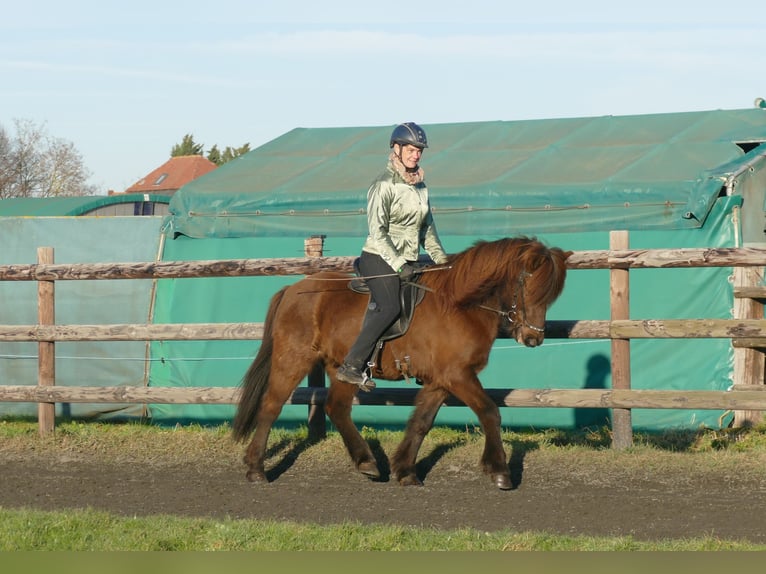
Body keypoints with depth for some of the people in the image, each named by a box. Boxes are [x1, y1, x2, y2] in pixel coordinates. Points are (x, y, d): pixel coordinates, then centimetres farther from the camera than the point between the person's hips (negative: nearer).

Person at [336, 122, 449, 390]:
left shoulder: (420, 186, 14)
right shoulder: (384, 185, -10)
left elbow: (427, 228, 23)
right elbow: (377, 232, -15)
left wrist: (441, 258, 12)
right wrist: (399, 266, -20)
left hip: (408, 261, 9)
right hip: (380, 259, -9)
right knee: (390, 308, -26)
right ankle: (351, 366, -27)